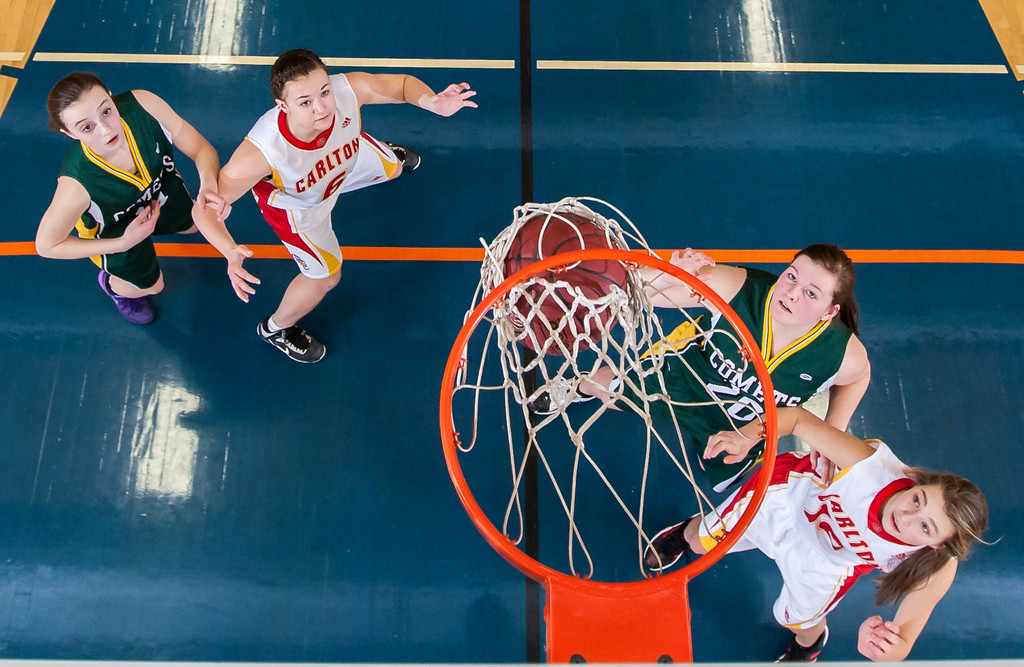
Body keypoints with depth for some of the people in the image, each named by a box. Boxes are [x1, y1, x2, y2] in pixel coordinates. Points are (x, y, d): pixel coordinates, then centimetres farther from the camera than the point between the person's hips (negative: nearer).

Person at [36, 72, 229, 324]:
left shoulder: (142, 105, -41)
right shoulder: (77, 185, -45)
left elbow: (202, 148, -27)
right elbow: (46, 245, -26)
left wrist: (209, 187, -49)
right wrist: (123, 244, -30)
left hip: (163, 188, 3)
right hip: (118, 230, -3)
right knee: (151, 286, 22)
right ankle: (111, 284, 55)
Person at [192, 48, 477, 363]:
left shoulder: (348, 89, -42)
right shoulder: (260, 153, -50)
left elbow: (403, 83, -22)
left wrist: (431, 101, -44)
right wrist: (231, 252, -59)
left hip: (347, 153, 4)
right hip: (296, 205, -3)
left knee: (393, 168, 32)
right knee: (326, 277, 14)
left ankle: (387, 152, 74)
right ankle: (275, 328, 47)